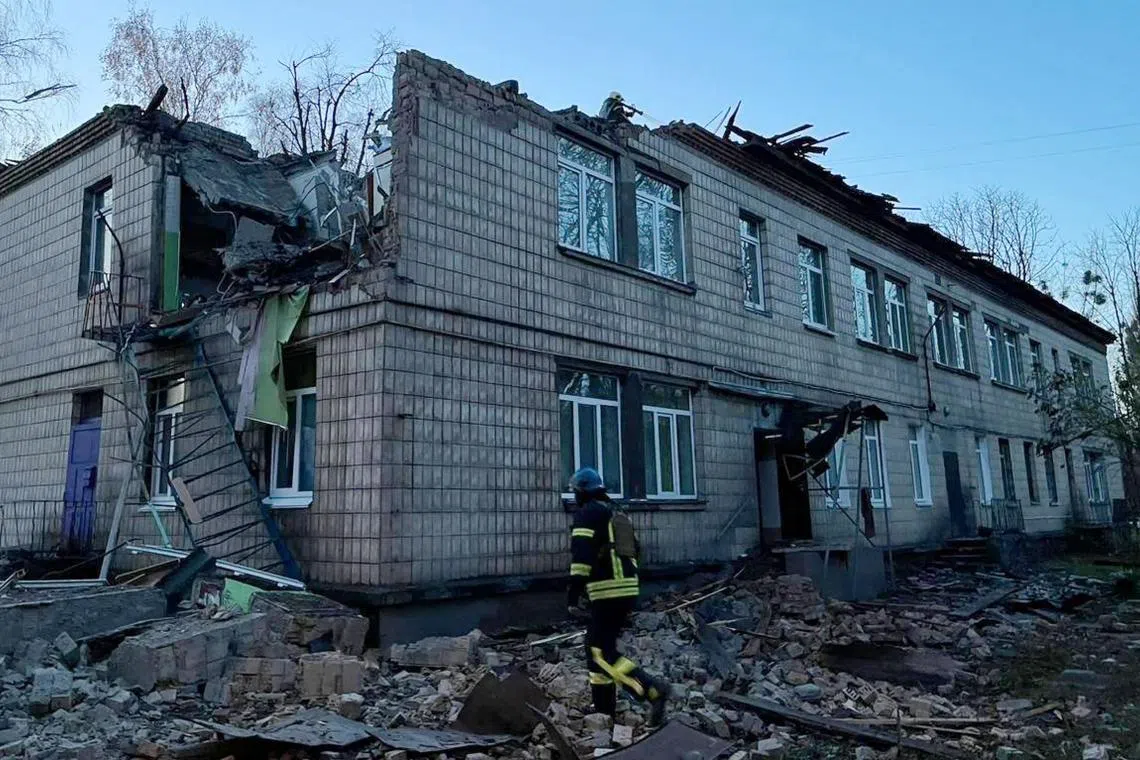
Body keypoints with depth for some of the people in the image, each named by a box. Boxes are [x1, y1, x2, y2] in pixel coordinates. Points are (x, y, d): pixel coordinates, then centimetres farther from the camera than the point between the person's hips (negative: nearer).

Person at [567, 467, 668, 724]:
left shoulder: (587, 513, -6)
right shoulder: (618, 515, 21)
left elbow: (582, 554, -18)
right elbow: (632, 551, 23)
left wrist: (573, 593, -17)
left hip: (607, 590, -9)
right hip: (628, 587, 9)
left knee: (602, 652, -6)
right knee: (596, 645, 17)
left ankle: (653, 690, -19)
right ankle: (604, 708, 20)